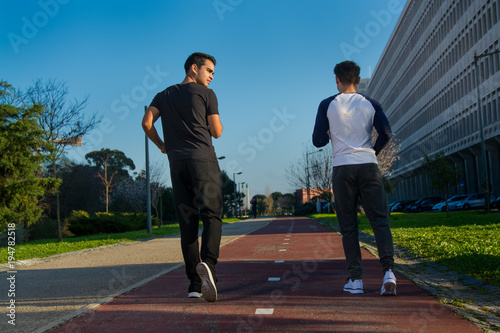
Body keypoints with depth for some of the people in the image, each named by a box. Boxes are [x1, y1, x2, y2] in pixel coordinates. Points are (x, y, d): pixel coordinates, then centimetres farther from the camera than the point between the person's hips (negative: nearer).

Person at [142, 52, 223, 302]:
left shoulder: (164, 95, 20)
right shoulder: (206, 94, 7)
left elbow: (147, 122, 6)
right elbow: (217, 132, 4)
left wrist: (162, 146, 19)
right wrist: (217, 122, 25)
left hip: (177, 162, 4)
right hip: (203, 159, -4)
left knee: (187, 222, 3)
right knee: (211, 214, -9)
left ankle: (194, 282, 0)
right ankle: (207, 262, -34)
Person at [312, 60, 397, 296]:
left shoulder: (327, 105, 3)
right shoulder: (370, 104, 7)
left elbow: (317, 141, 0)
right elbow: (386, 133, -4)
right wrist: (373, 152, 12)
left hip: (342, 168, -1)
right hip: (368, 166, 1)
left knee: (348, 226, 5)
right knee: (380, 221, 2)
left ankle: (355, 279, 4)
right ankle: (389, 272, -13)